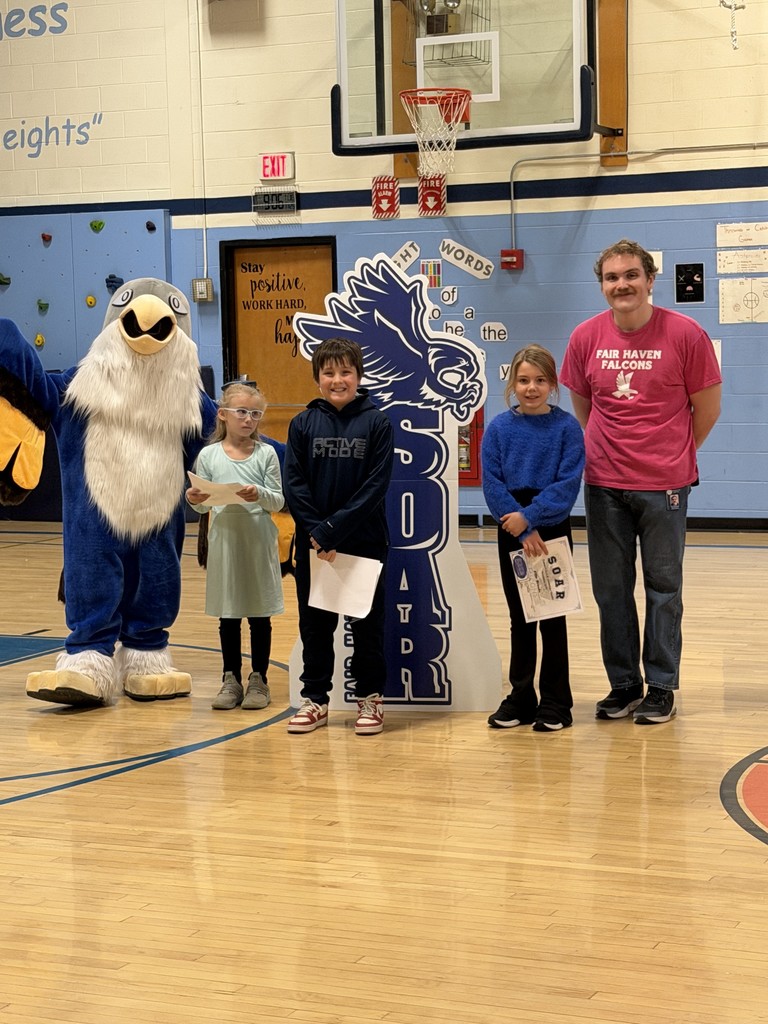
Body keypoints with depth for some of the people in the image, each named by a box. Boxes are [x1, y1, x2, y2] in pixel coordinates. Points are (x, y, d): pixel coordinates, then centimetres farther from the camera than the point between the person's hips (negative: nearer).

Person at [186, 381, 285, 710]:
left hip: (259, 543, -1)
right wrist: (195, 500, -17)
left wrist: (260, 494, -22)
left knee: (259, 616, 7)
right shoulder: (209, 455, 1)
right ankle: (231, 680, 20)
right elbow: (203, 504, 4)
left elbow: (278, 501, -3)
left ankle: (259, 680, 18)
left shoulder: (266, 454, -1)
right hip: (224, 542, 1)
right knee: (228, 617, 10)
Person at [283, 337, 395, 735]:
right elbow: (294, 484, -2)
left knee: (367, 624, 8)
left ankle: (370, 698, 19)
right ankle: (314, 699, 21)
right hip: (312, 546, 2)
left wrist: (334, 529, -17)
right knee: (314, 624, 10)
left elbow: (375, 486, -11)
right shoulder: (303, 424, 2)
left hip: (365, 544, -2)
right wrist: (317, 532, -13)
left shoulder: (377, 424, -4)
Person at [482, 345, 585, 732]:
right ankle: (521, 697, 18)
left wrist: (530, 516, -20)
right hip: (511, 532, 2)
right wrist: (524, 531, -14)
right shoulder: (498, 428, 1)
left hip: (553, 530, -2)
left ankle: (555, 702, 10)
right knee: (519, 618, 10)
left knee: (552, 617, 3)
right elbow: (492, 483, -5)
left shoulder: (566, 427, -4)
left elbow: (568, 483, -11)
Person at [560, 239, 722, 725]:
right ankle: (623, 686, 20)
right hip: (604, 484, 3)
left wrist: (671, 455, 8)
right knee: (611, 590, 8)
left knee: (663, 588, 6)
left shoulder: (685, 334, -9)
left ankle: (662, 688, 15)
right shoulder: (586, 338, 0)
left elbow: (706, 408, 1)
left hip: (664, 484, -3)